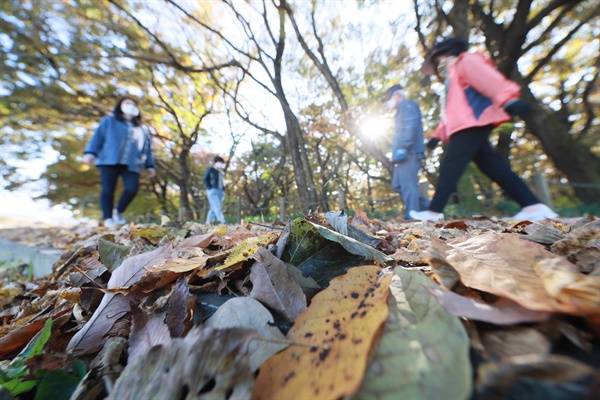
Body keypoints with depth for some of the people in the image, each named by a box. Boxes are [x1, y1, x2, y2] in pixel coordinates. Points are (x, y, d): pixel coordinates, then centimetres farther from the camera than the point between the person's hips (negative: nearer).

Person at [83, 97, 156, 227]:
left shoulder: (142, 130, 25)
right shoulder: (109, 121, 20)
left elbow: (148, 149, 19)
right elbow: (98, 136, 9)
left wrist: (150, 166, 9)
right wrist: (90, 152, -4)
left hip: (131, 165, 1)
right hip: (109, 161, -1)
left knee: (132, 188, -17)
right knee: (108, 190, -5)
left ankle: (118, 212, 5)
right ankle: (108, 218, 2)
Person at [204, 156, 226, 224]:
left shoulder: (221, 172, 21)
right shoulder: (210, 169, 4)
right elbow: (205, 180, -2)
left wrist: (223, 190, 10)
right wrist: (210, 189, -13)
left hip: (220, 191, 6)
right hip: (212, 191, -6)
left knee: (213, 208, 5)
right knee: (217, 207, -16)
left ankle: (207, 223, 12)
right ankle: (223, 222, -26)